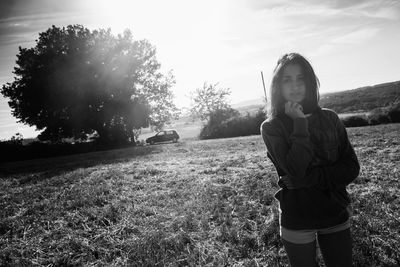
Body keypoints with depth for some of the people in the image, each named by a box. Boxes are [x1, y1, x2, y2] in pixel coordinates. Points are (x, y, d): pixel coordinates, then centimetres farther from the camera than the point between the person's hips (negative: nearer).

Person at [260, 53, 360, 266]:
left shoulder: (329, 119, 0)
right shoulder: (271, 127, -9)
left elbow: (351, 168, -4)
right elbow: (295, 171, -21)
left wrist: (311, 178, -16)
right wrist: (300, 124, -20)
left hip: (336, 215, 3)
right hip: (296, 222, -3)